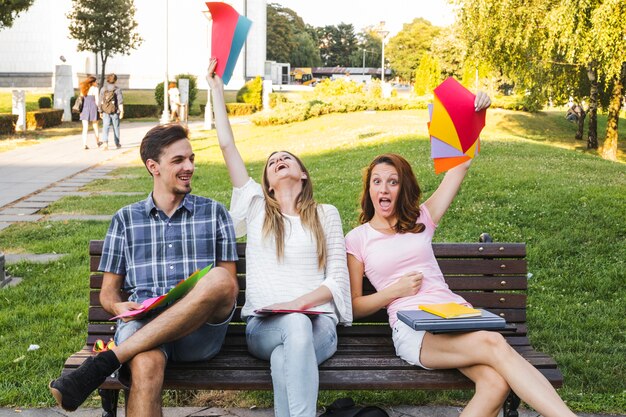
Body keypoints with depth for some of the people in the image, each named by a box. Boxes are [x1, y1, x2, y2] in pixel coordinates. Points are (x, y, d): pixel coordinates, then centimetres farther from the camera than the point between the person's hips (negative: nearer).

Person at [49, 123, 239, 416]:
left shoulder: (214, 213, 17)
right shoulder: (125, 219, 18)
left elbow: (230, 284, 14)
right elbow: (108, 292, 19)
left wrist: (208, 297, -10)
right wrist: (120, 307, -6)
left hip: (201, 330, 1)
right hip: (141, 325, -1)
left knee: (220, 279, -35)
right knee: (147, 364, -40)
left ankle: (103, 363, -32)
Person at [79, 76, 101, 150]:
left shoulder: (83, 89, 10)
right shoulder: (95, 89, -4)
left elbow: (81, 100, 9)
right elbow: (97, 101, -9)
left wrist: (81, 111, 12)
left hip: (84, 109, 3)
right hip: (93, 108, -3)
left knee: (85, 128, 1)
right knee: (95, 127, 14)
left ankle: (84, 144, -9)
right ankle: (98, 142, 26)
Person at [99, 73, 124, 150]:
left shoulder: (103, 89, 3)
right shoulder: (117, 89, -5)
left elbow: (101, 101, 7)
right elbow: (120, 101, -12)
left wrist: (101, 112, 14)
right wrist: (122, 111, -12)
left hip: (105, 112, 1)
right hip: (115, 112, -1)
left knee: (105, 127, -3)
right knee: (116, 127, 13)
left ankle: (105, 142, -23)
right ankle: (117, 143, 25)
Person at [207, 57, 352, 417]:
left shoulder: (325, 214, 17)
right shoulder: (257, 208, 20)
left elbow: (338, 280, 7)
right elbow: (227, 146, 16)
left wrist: (296, 304, -11)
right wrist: (217, 89, 20)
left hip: (317, 322, 0)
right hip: (263, 325, 1)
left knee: (284, 358, -37)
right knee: (295, 328, -37)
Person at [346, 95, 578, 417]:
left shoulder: (421, 220, 22)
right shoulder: (357, 239, 13)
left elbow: (460, 166, 17)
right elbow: (353, 306, 11)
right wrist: (396, 290, -3)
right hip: (412, 329, -4)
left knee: (496, 382, -30)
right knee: (494, 345, -33)